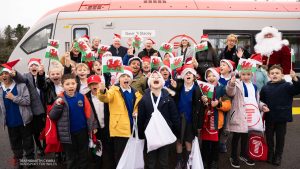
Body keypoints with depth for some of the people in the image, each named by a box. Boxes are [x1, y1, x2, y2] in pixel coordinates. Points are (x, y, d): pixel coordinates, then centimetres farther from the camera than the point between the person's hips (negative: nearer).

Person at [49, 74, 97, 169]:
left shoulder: (82, 97, -5)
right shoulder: (60, 99, -6)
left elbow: (89, 112, 0)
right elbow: (52, 116, -7)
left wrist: (92, 126, 1)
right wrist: (58, 105, -21)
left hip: (82, 131, 1)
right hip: (68, 133, -1)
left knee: (83, 156, 15)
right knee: (71, 158, 15)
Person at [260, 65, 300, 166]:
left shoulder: (286, 86, -8)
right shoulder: (265, 88, -1)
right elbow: (261, 101, 6)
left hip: (282, 117, -2)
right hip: (269, 117, 2)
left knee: (280, 137, 12)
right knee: (269, 137, 14)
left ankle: (278, 156, 28)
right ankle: (269, 155, 32)